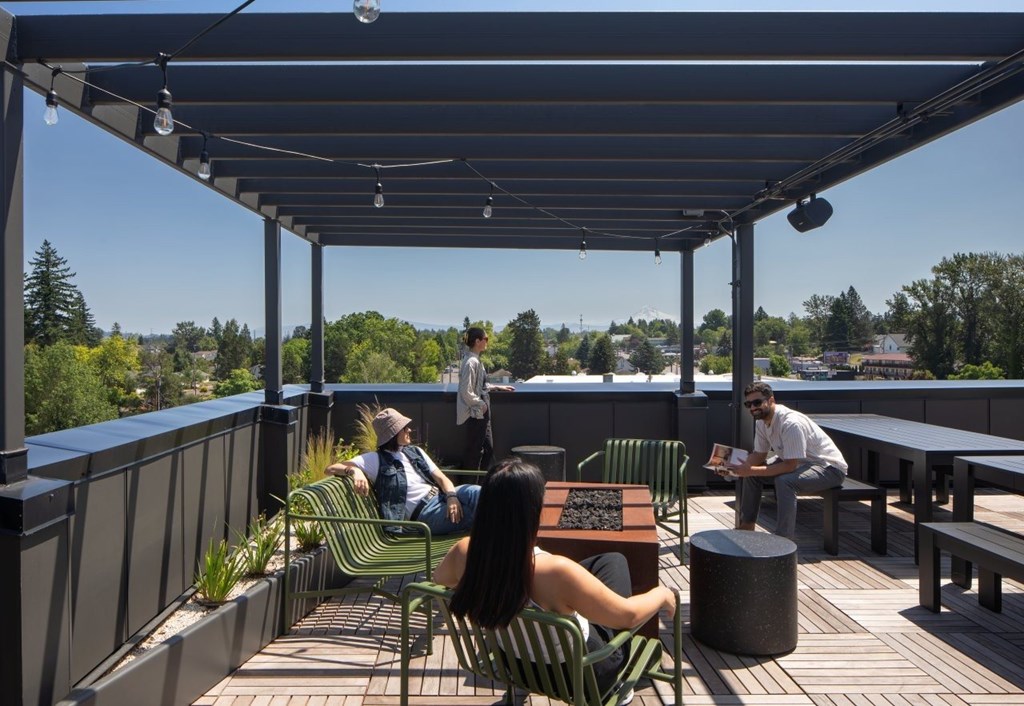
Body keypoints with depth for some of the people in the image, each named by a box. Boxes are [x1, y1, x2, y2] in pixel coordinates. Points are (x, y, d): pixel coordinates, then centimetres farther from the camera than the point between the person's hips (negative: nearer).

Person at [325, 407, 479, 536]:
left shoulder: (415, 452, 19)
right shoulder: (375, 459, 2)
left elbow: (441, 478, 12)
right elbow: (331, 468, -2)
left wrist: (452, 496, -11)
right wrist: (354, 470, -25)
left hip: (442, 497, 6)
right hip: (425, 512, -6)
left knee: (474, 492, -26)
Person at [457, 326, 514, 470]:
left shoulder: (476, 360, 9)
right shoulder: (471, 362, -20)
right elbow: (466, 392, -23)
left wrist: (497, 387, 16)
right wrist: (481, 404, -15)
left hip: (482, 413, 10)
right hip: (475, 413, -10)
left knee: (488, 449, 15)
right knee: (473, 451, 2)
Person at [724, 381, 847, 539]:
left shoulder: (791, 423, -31)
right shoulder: (761, 421, -3)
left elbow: (790, 466, -32)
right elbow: (759, 455, 5)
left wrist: (752, 470, -34)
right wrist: (738, 468, -15)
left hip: (829, 467, -9)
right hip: (798, 463, 9)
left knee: (784, 481, -36)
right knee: (747, 474, -1)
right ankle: (746, 525, 10)